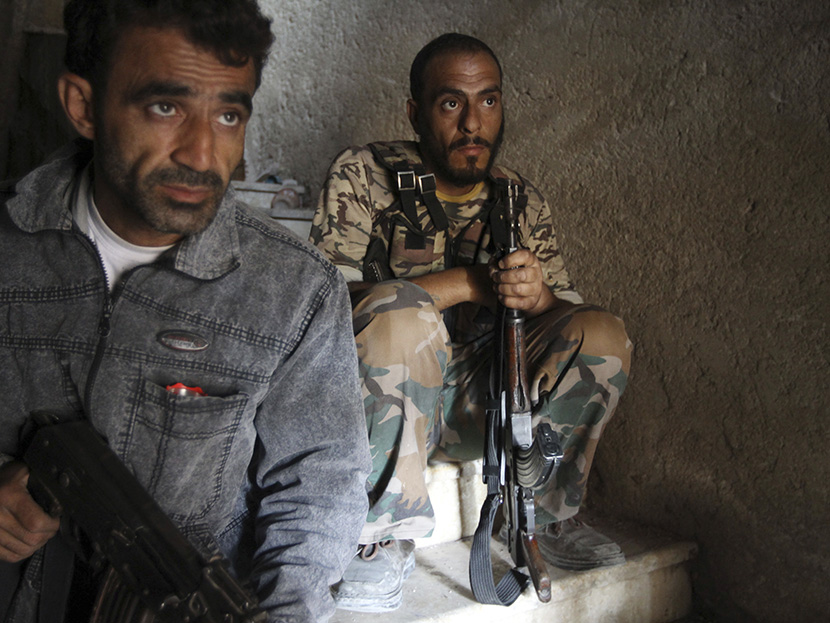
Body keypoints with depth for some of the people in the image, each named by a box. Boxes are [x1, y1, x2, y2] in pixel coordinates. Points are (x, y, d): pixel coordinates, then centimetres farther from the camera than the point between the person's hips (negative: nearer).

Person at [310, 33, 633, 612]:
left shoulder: (524, 202, 6)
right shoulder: (362, 174, -6)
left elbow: (569, 314, 3)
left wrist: (539, 297, -23)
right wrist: (466, 282, -24)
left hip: (477, 405, 4)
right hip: (385, 404, -4)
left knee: (604, 335, -15)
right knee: (400, 310, -35)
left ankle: (546, 513, 4)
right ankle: (387, 538, -20)